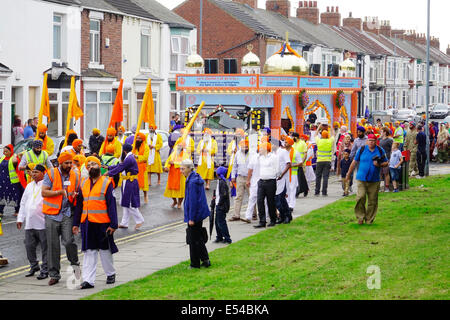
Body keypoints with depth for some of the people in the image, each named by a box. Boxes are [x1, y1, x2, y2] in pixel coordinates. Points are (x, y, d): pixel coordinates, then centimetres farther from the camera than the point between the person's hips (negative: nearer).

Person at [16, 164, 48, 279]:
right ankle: (34, 266, 28)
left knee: (45, 248, 0)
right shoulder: (29, 186, 17)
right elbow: (23, 203, 22)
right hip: (29, 223, 6)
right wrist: (20, 218, 16)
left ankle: (45, 270, 8)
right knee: (29, 246, 10)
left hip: (43, 223, -6)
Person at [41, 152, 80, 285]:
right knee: (53, 246, 2)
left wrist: (74, 195, -3)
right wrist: (60, 192, -19)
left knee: (69, 241, -15)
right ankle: (54, 274, 11)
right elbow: (44, 192, -8)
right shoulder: (51, 174, -3)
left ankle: (75, 264, 11)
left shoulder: (74, 176, 7)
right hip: (52, 214, -1)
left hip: (67, 214, 1)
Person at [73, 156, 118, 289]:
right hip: (87, 223, 4)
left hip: (102, 223, -4)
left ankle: (110, 274, 29)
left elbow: (111, 204, -7)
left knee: (105, 249, 8)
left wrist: (113, 224, -12)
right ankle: (88, 280, 1)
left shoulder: (106, 183, -3)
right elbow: (79, 204, 15)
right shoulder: (83, 184, 11)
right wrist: (76, 223, 10)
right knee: (89, 251, 2)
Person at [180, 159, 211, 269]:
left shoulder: (192, 182, -22)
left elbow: (193, 201, -23)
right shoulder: (196, 178, 9)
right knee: (198, 238, 17)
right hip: (200, 214, 10)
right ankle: (205, 259, 21)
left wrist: (191, 218, -20)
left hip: (195, 214, -10)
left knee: (193, 240, 0)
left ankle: (195, 264, 8)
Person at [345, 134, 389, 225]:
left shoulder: (380, 151, 5)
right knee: (360, 197, -15)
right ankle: (360, 217, -1)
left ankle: (369, 220, 13)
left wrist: (379, 164, -10)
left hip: (374, 180, 1)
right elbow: (354, 162, 11)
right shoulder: (362, 149, 3)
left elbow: (386, 163, 11)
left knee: (373, 201, 2)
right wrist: (349, 174, 14)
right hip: (361, 179, -1)